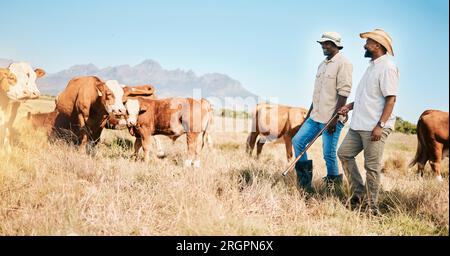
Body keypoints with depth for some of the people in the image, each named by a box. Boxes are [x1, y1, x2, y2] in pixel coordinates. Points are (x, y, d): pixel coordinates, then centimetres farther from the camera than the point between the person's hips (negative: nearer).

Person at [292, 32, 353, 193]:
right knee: (297, 141, 4)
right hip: (315, 117, 9)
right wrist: (309, 114, 20)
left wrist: (334, 118, -21)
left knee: (329, 154, -4)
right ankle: (305, 183, 13)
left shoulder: (343, 63, -10)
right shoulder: (323, 65, 17)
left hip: (331, 119, -9)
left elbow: (343, 93, -17)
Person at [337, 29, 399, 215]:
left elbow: (391, 99, -18)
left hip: (375, 127, -10)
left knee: (372, 166, -4)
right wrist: (350, 106, 16)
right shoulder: (372, 66, 18)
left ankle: (372, 208, 6)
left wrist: (380, 125, -23)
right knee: (344, 153, 10)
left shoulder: (387, 67, -13)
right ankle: (358, 192, 20)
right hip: (359, 124, 10)